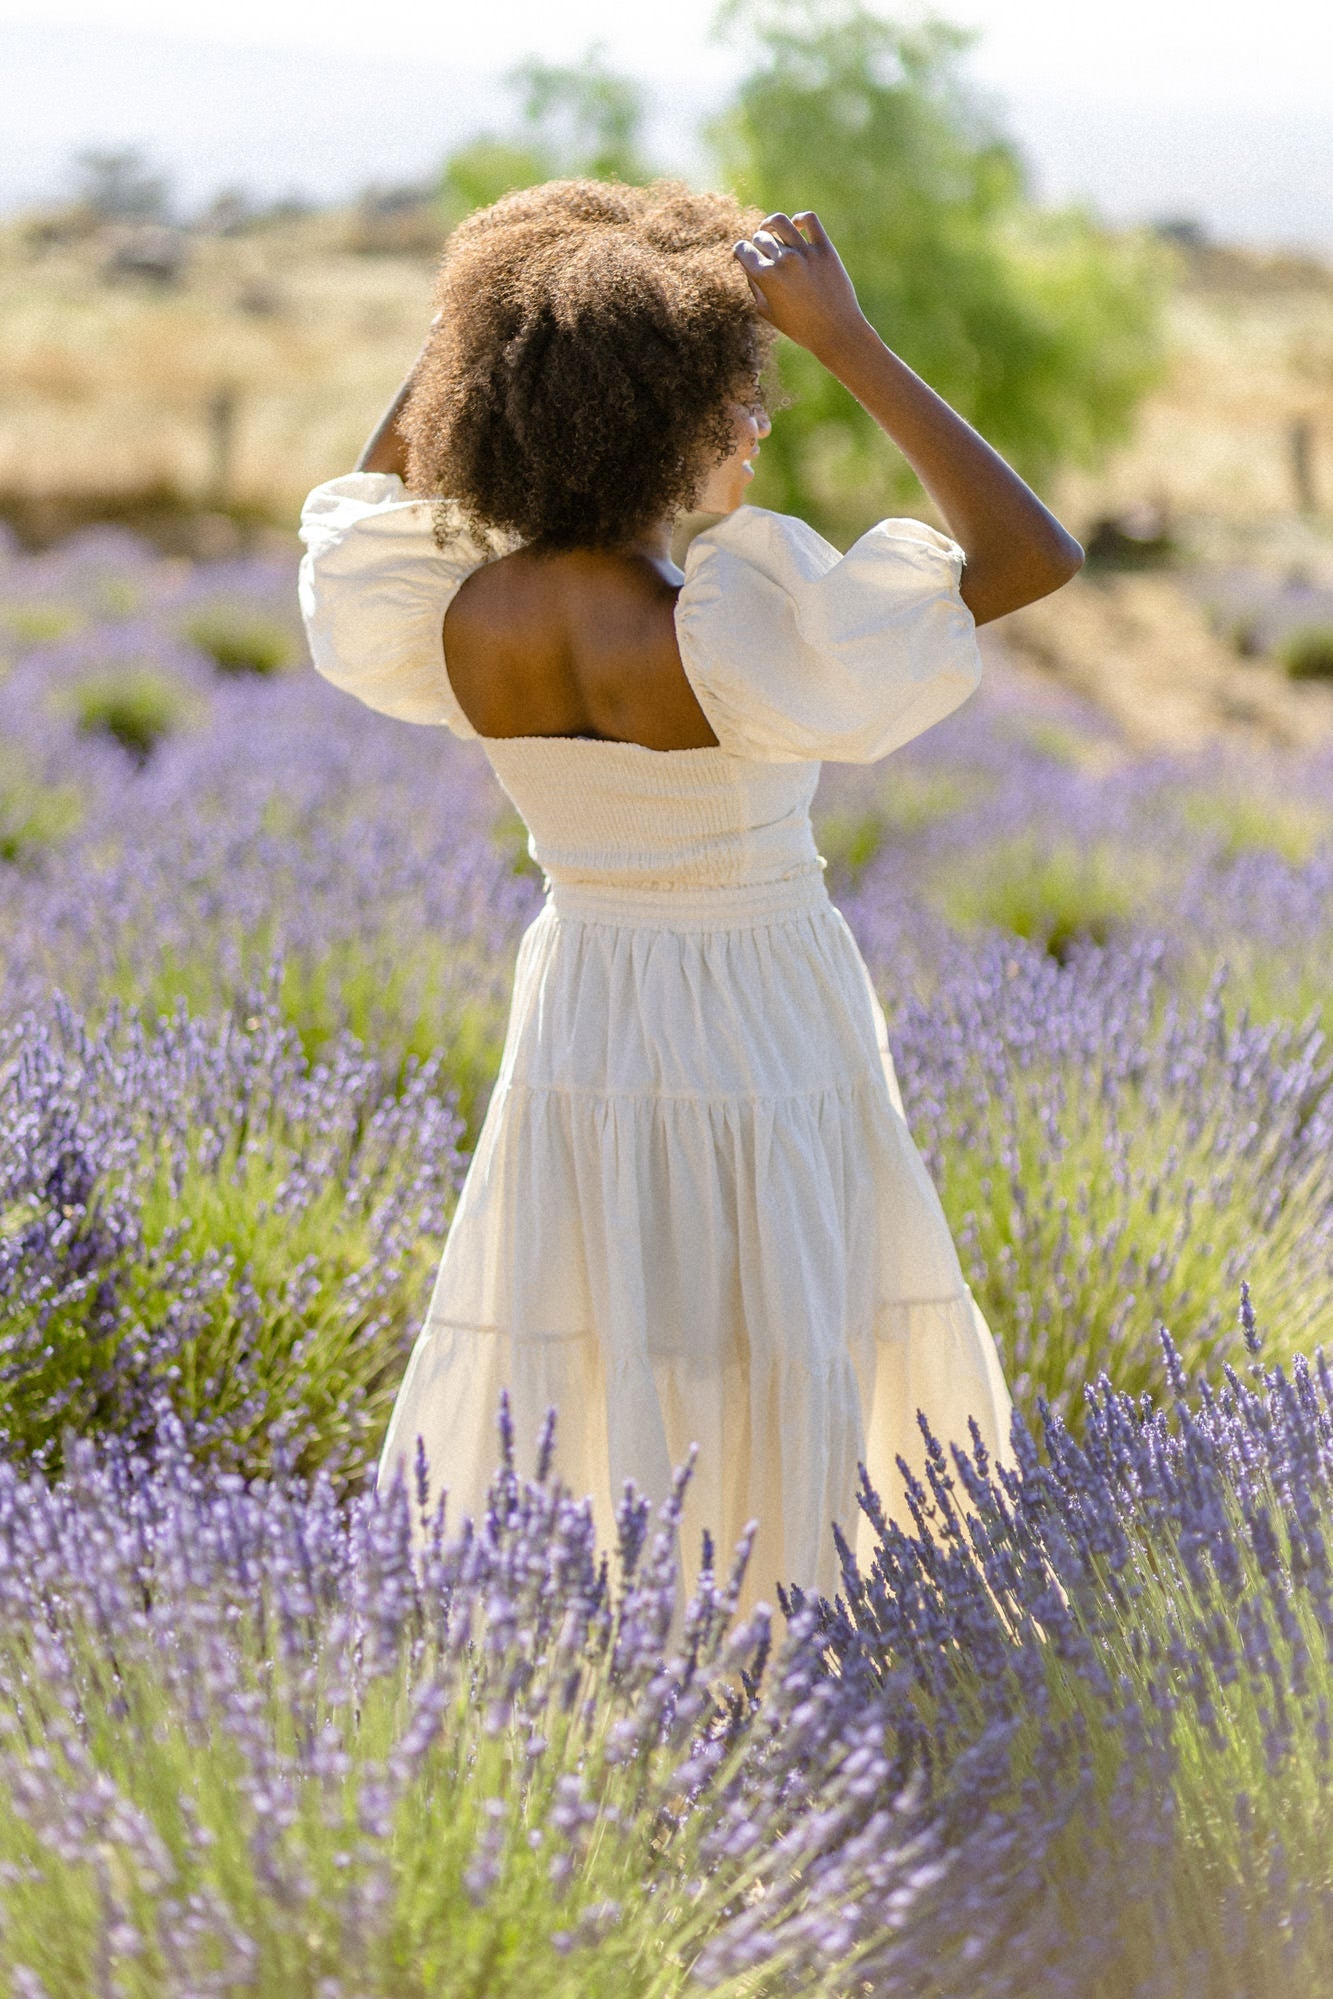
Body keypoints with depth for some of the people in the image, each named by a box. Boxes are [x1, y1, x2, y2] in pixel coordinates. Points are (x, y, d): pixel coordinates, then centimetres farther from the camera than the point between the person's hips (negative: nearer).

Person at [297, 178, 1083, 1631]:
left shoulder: (444, 623, -15)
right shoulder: (729, 640, -30)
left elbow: (368, 495, 10)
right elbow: (1037, 558, -30)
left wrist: (469, 309, -1)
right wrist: (849, 341, -30)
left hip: (578, 1033, 5)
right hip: (765, 1058, -5)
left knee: (551, 1398, 20)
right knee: (774, 1409, 13)